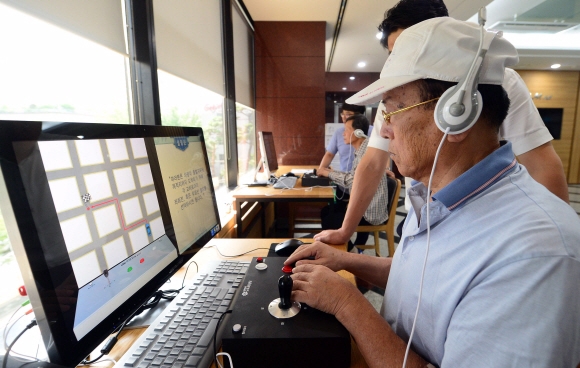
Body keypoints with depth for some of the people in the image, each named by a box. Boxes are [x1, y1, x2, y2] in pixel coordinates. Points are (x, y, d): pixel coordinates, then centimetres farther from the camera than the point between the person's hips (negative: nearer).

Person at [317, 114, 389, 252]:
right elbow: (353, 176, 13)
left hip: (370, 211, -9)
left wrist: (328, 173, -14)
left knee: (328, 222, -2)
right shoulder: (361, 150, 9)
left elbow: (351, 181, -27)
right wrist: (331, 172, 2)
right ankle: (352, 245, 27)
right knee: (326, 211, 16)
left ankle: (346, 249, 20)